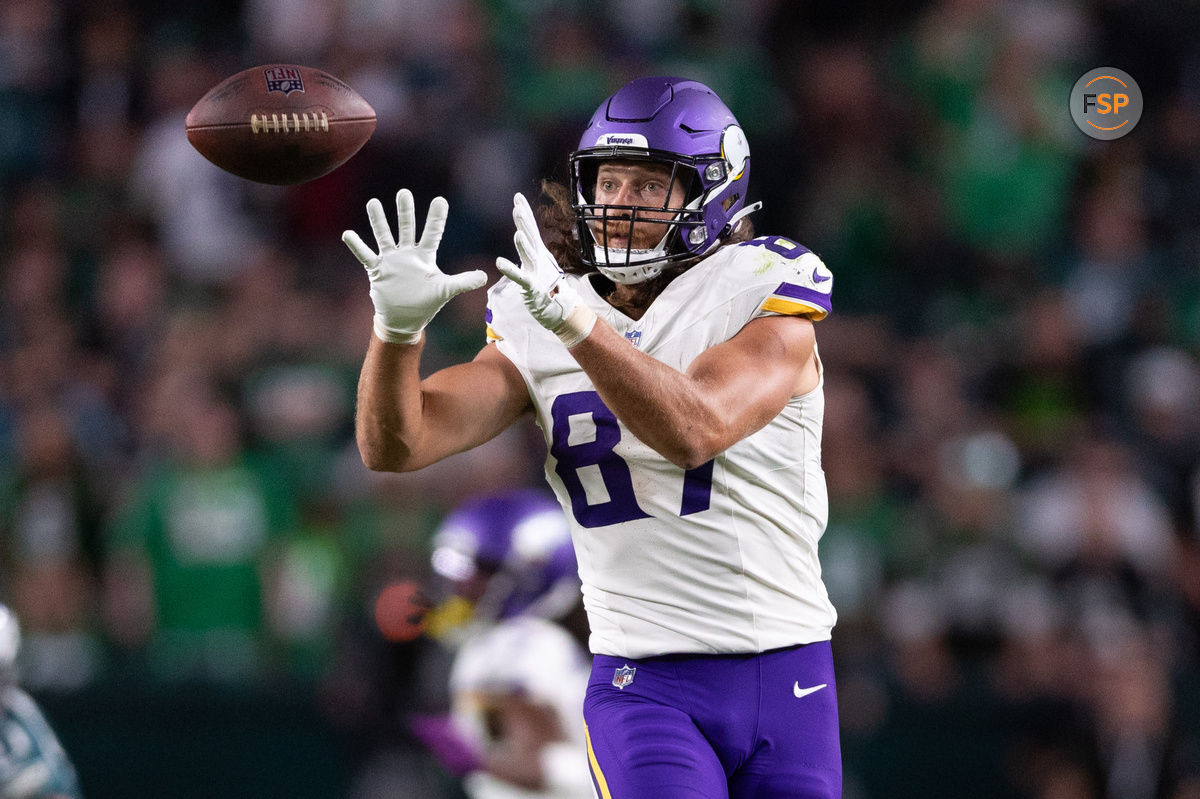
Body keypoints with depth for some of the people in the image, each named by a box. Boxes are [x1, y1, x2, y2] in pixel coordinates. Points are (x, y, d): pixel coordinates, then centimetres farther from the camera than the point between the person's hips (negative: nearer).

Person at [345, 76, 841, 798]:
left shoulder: (761, 297, -6)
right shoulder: (536, 335, 4)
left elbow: (694, 431, -24)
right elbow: (394, 446, -4)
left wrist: (576, 320, -37)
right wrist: (399, 326, -24)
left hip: (788, 682, 0)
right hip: (646, 685, 0)